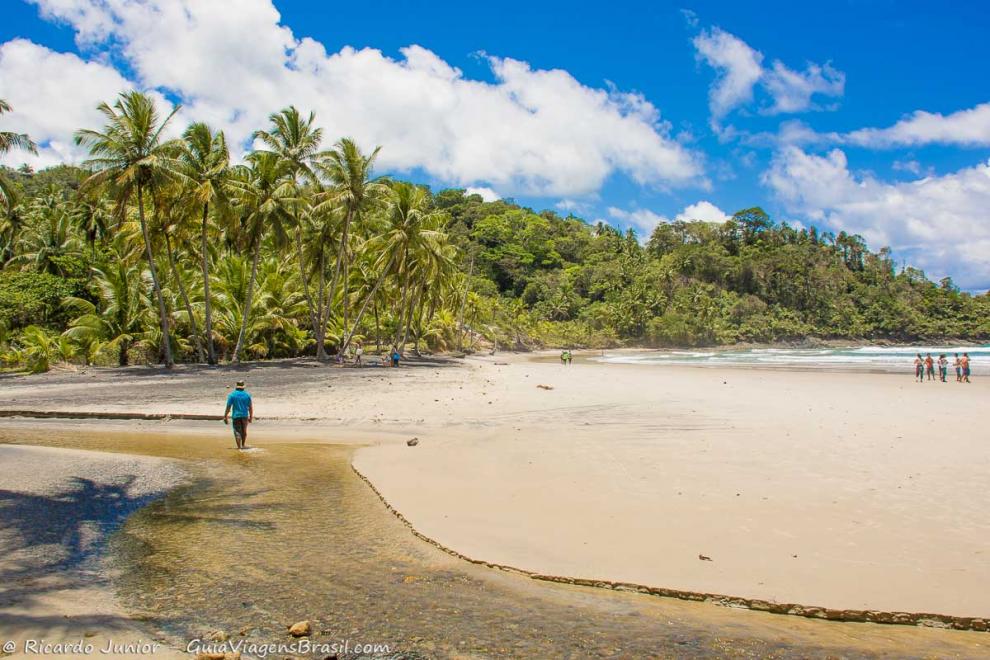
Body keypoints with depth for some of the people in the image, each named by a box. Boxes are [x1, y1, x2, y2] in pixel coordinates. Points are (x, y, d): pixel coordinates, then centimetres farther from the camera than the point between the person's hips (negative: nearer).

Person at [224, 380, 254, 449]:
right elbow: (250, 407, 3)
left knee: (237, 432, 3)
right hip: (245, 416, 2)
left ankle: (239, 447, -3)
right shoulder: (247, 395, 1)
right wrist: (251, 417, 12)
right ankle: (243, 444, 27)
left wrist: (225, 417, -1)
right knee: (244, 431, 20)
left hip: (236, 416, -2)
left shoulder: (232, 395, -5)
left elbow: (228, 407, -7)